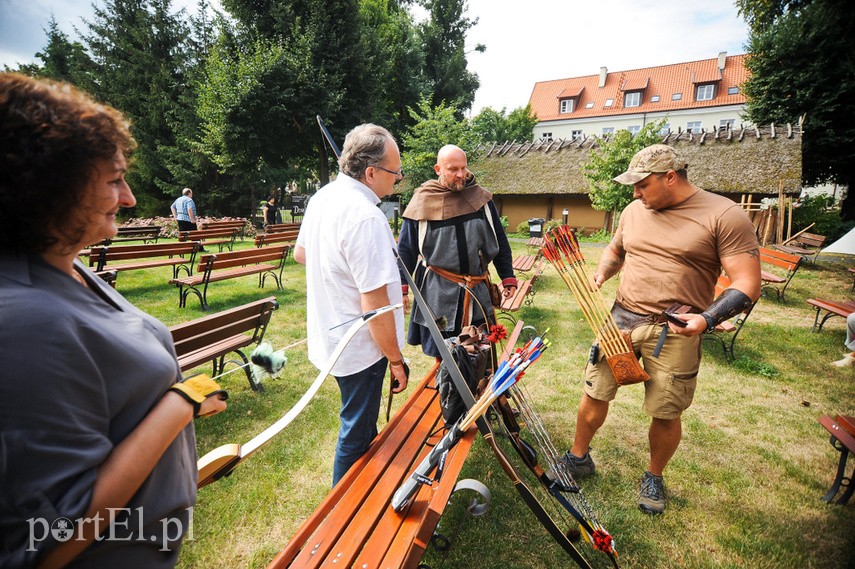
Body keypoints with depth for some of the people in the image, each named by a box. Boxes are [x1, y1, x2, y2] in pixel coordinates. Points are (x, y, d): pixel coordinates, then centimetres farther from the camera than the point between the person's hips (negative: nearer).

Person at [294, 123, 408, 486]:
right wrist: (396, 359, -17)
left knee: (361, 420, 30)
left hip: (329, 337, 10)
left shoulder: (322, 197, 2)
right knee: (356, 433, 12)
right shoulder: (366, 217, -28)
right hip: (359, 349, -10)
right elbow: (375, 303, -28)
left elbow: (301, 253, 16)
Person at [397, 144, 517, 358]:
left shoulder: (480, 197, 2)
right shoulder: (423, 202, -6)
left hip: (477, 292, 3)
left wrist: (508, 278, 8)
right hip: (437, 292, -2)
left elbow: (499, 241, 10)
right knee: (442, 355, 11)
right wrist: (401, 288, -5)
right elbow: (406, 249, -1)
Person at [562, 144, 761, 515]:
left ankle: (654, 477, 37)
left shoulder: (725, 215, -8)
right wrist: (599, 277, 3)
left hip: (675, 332, -4)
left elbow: (748, 283, -10)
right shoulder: (634, 211, 8)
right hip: (620, 318, 4)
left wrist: (707, 318, -26)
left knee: (665, 414, 9)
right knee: (594, 395, 8)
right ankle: (578, 458, 32)